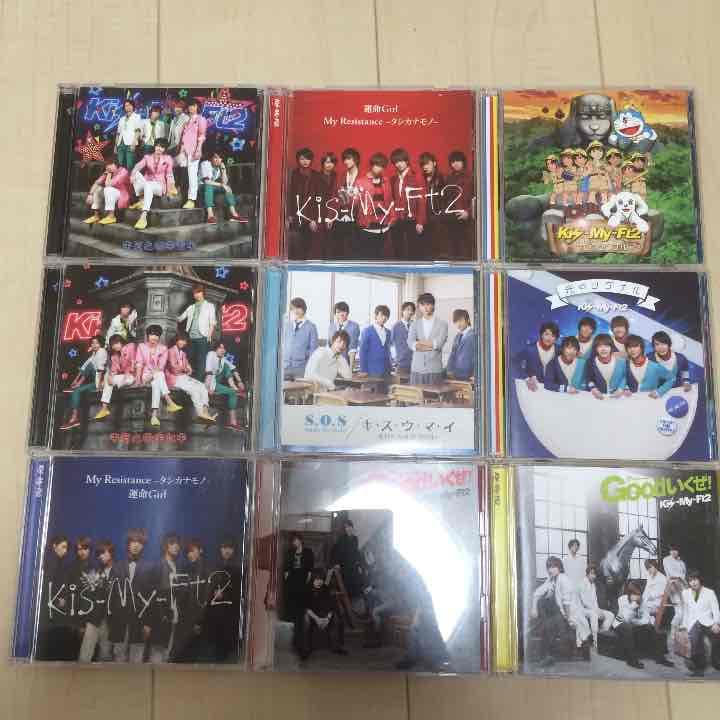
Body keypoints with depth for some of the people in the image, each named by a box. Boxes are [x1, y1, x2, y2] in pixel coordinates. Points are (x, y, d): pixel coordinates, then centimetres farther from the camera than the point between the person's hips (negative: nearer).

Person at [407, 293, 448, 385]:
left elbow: (439, 343, -10)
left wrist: (419, 342, -3)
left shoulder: (442, 324, 5)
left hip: (435, 369, -2)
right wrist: (431, 345, -12)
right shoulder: (415, 325, 12)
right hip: (417, 369, 2)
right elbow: (410, 343, -4)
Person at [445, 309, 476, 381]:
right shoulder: (457, 337, 17)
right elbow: (453, 355, 14)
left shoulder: (473, 336, -9)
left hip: (466, 377, -7)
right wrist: (449, 370, 0)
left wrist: (475, 375, -16)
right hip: (454, 376, 7)